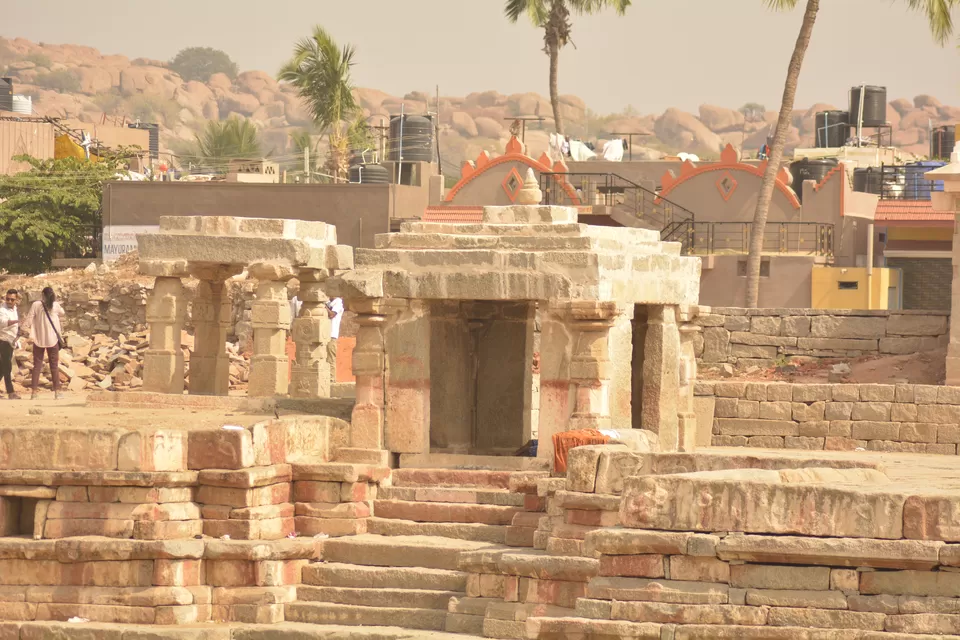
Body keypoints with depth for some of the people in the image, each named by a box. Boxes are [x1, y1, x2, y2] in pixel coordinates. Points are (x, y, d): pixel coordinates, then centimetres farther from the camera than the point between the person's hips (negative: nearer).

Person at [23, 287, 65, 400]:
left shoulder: (36, 305, -8)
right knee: (54, 365, 8)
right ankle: (57, 392, 5)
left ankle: (34, 392, 0)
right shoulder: (56, 305, -5)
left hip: (39, 339, 0)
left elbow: (28, 321, -8)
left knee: (37, 365, 5)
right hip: (52, 339, 0)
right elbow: (62, 312, 18)